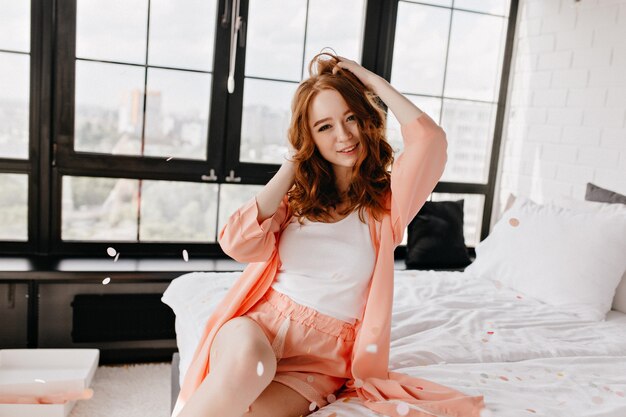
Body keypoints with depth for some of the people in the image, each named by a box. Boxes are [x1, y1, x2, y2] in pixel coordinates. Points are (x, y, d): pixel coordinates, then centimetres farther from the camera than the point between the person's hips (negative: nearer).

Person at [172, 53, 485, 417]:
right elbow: (239, 243, -7)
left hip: (320, 357, -1)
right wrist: (294, 162, -1)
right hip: (257, 321, 2)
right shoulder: (298, 193, 11)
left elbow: (431, 138, -16)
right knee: (248, 359, -34)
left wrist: (370, 79, -3)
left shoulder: (387, 200, 4)